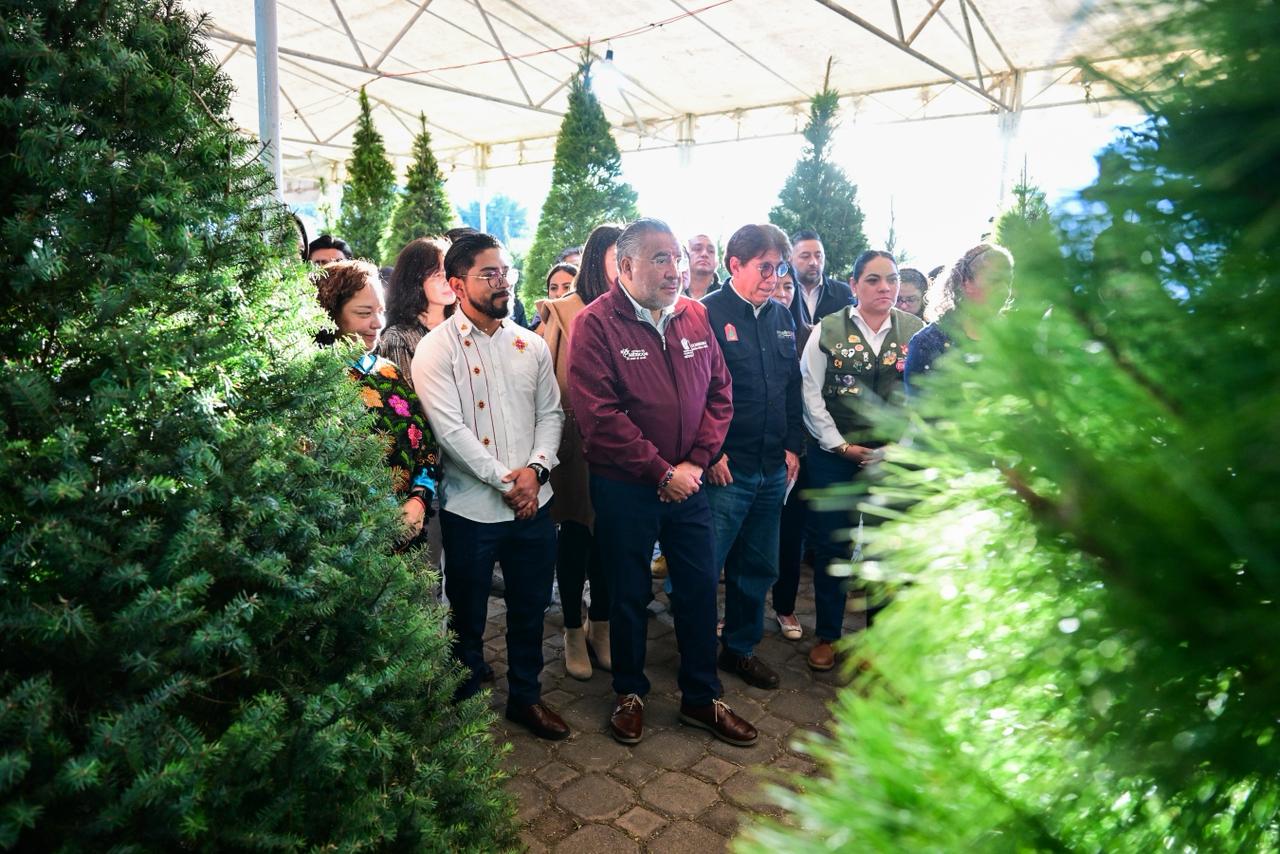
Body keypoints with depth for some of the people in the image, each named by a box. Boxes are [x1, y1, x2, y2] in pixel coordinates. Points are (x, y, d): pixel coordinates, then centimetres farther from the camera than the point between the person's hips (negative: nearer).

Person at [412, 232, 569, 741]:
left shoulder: (530, 345, 8)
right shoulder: (436, 349, -7)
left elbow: (551, 412, 7)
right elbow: (450, 429, -15)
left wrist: (536, 467, -9)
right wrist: (505, 479, -16)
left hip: (533, 503, 4)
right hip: (472, 507, -4)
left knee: (530, 610, 17)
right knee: (468, 619, 12)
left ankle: (526, 697, 36)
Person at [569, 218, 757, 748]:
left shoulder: (695, 317, 4)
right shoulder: (596, 323, -12)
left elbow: (719, 393, 6)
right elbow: (600, 416, -18)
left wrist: (696, 462, -6)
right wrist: (661, 471, -17)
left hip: (687, 481, 4)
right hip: (624, 486, -4)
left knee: (700, 587, 12)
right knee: (630, 594, 12)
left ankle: (701, 698, 31)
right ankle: (630, 693, 34)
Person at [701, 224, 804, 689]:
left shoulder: (782, 318, 12)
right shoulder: (707, 314, -9)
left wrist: (793, 445, 11)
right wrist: (711, 453, -14)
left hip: (773, 469, 7)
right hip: (724, 468, -7)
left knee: (758, 567, 16)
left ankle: (741, 647, 34)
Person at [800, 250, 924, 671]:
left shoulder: (917, 331, 1)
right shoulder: (828, 330, -1)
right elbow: (810, 394, -3)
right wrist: (840, 446, -7)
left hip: (894, 458, 1)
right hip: (834, 454, 0)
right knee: (830, 546, 8)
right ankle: (827, 635, 26)